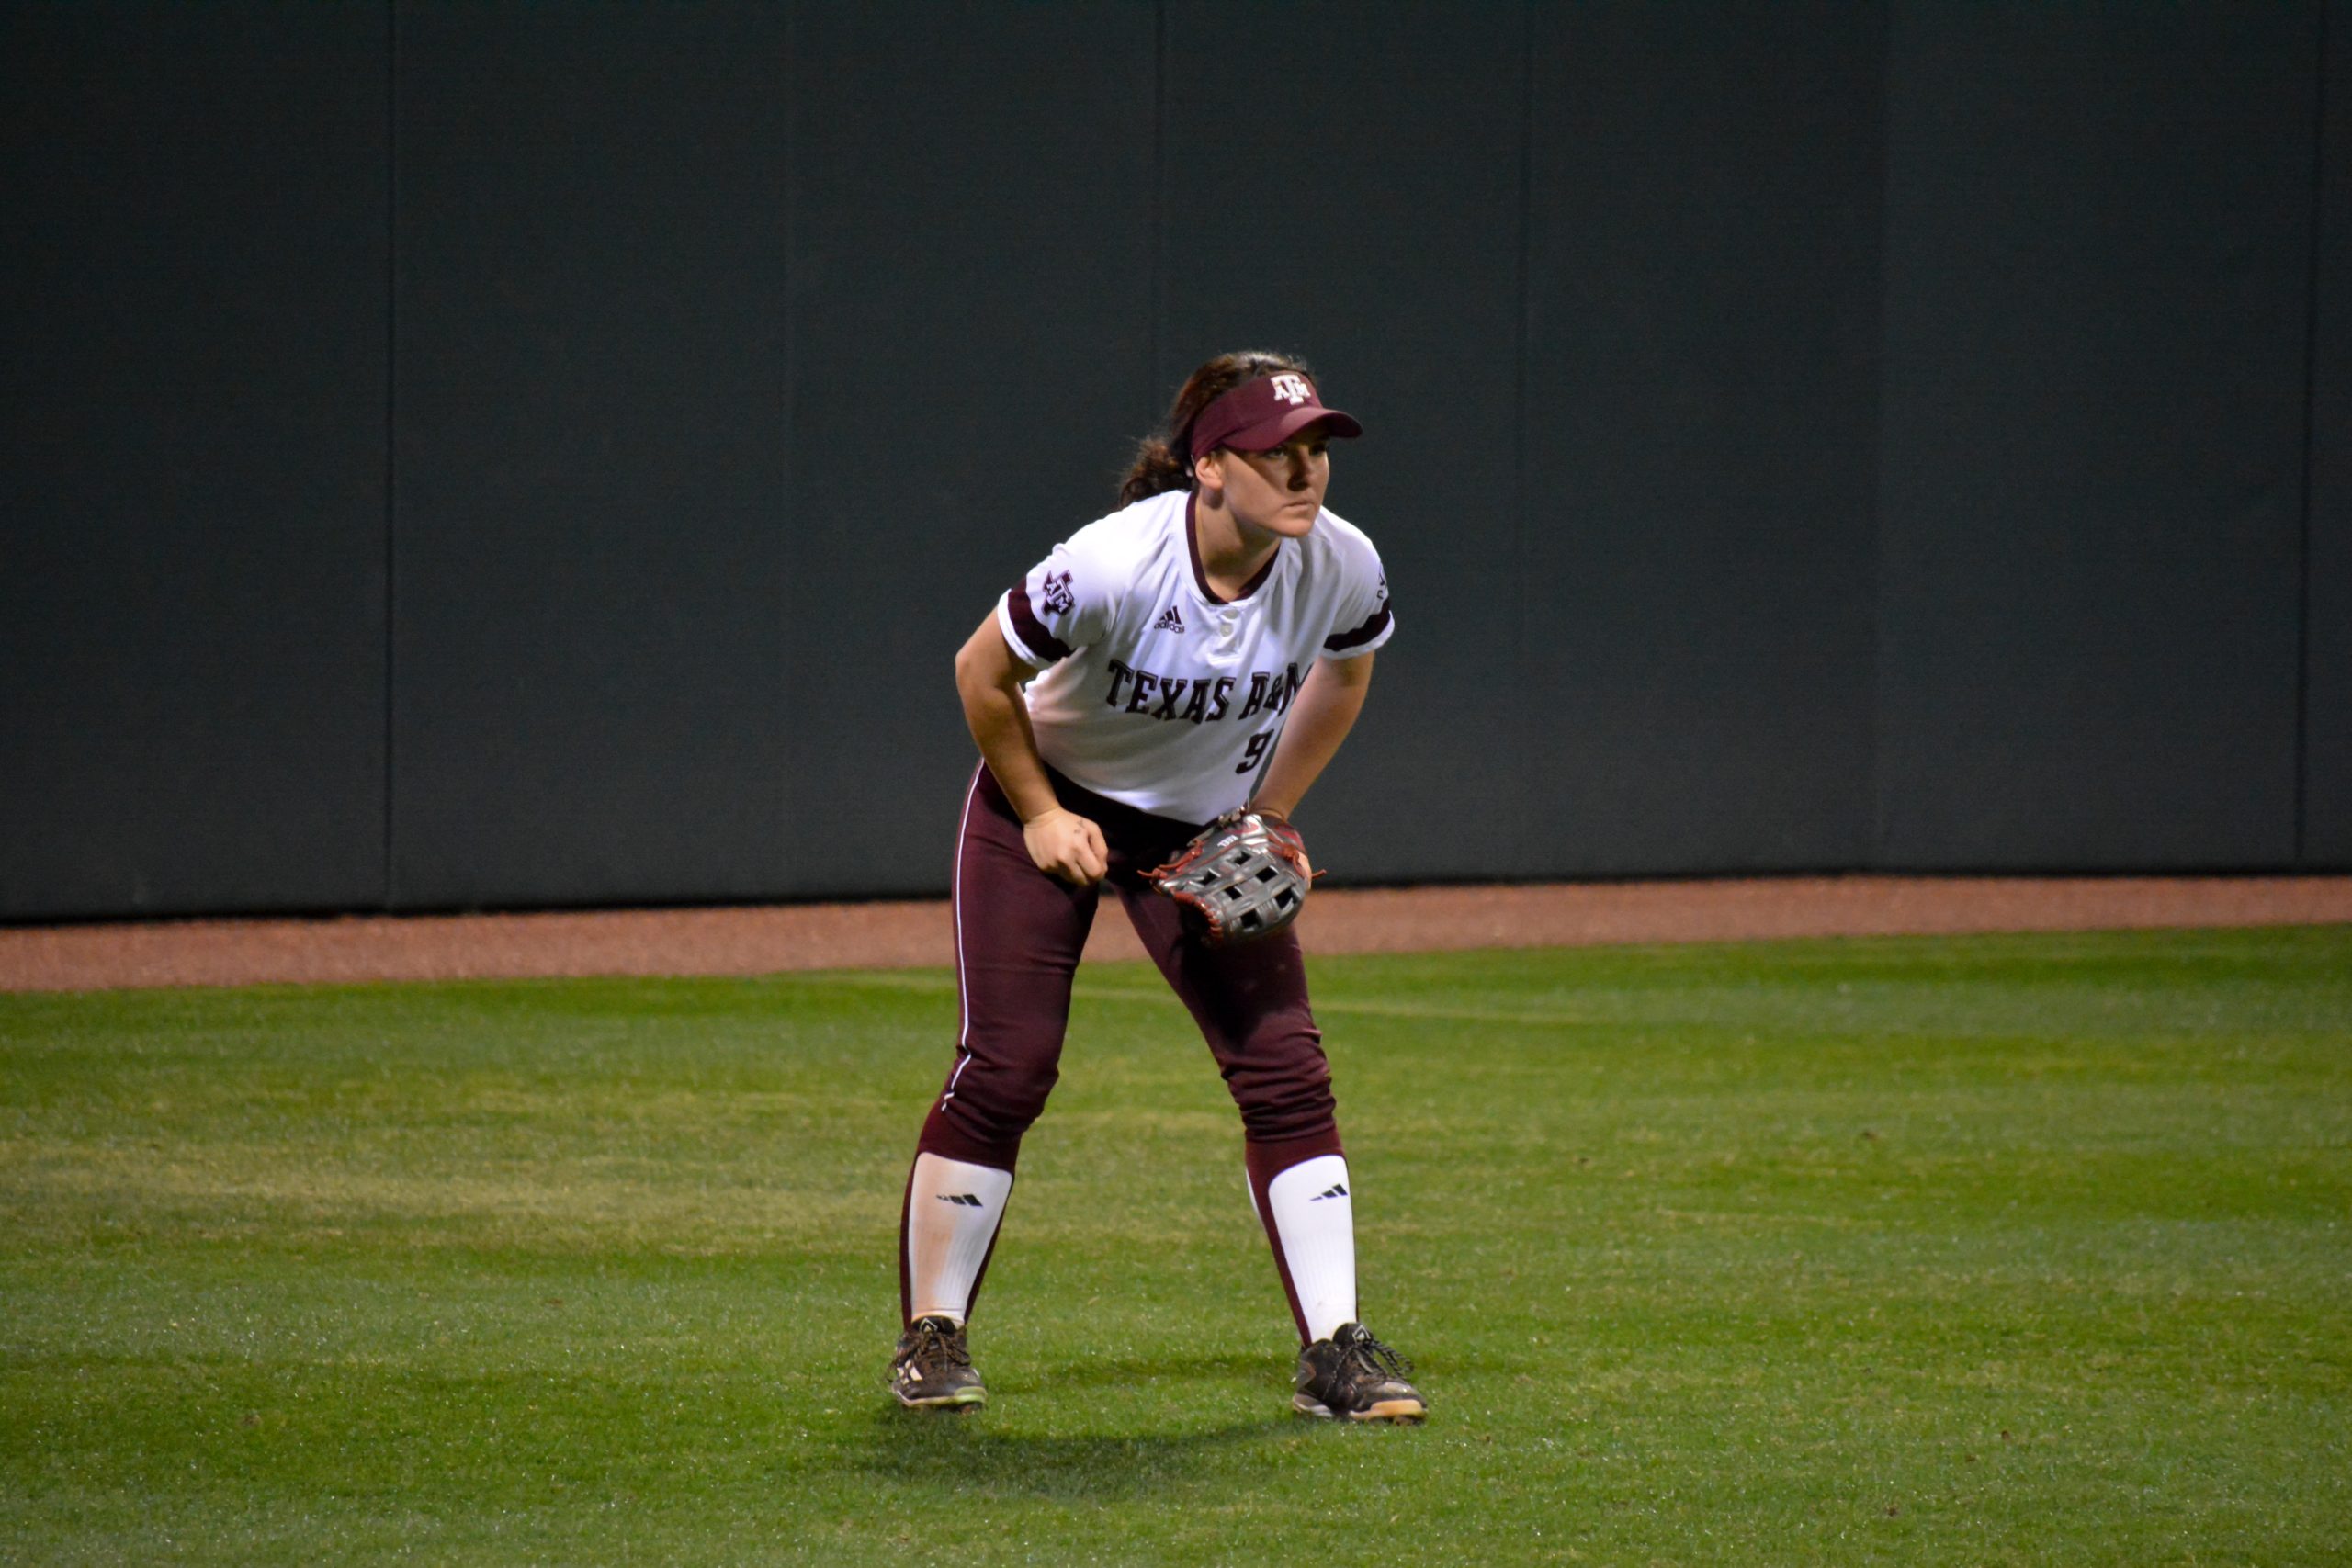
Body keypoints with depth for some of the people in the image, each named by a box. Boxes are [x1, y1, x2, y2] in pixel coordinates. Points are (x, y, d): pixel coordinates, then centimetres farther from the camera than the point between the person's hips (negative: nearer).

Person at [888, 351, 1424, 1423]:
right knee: (1005, 1066, -8)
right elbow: (983, 673, -17)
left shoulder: (1342, 570, -22)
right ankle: (931, 1336, 8)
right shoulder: (1112, 567, -34)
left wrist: (1269, 818, 1)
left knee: (1287, 1069, -7)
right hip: (1053, 805, -4)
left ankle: (1333, 1355, -3)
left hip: (1206, 832, 4)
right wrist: (1039, 815, -11)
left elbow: (1341, 681, 3)